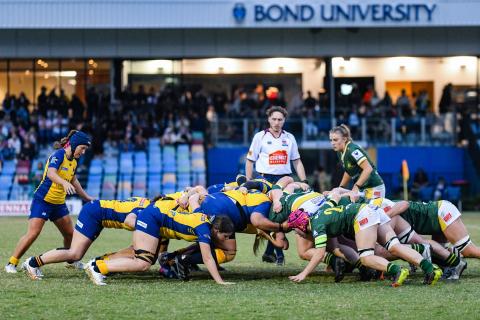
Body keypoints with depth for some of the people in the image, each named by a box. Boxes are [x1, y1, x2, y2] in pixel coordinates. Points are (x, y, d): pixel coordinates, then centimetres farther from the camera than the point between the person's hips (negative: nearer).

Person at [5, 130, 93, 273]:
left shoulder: (73, 161, 9)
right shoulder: (59, 155, -17)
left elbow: (74, 181, 26)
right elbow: (51, 173, -36)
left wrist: (87, 198, 33)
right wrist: (64, 183, -54)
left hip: (59, 203, 8)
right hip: (43, 200, -8)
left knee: (70, 234, 10)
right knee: (32, 234, -15)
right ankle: (11, 263, -6)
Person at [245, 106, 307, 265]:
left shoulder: (289, 138, 12)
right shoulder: (260, 137, 2)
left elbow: (297, 162, 16)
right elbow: (250, 161, 3)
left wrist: (304, 181, 6)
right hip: (266, 179, -3)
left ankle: (269, 252, 12)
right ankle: (278, 253, -5)